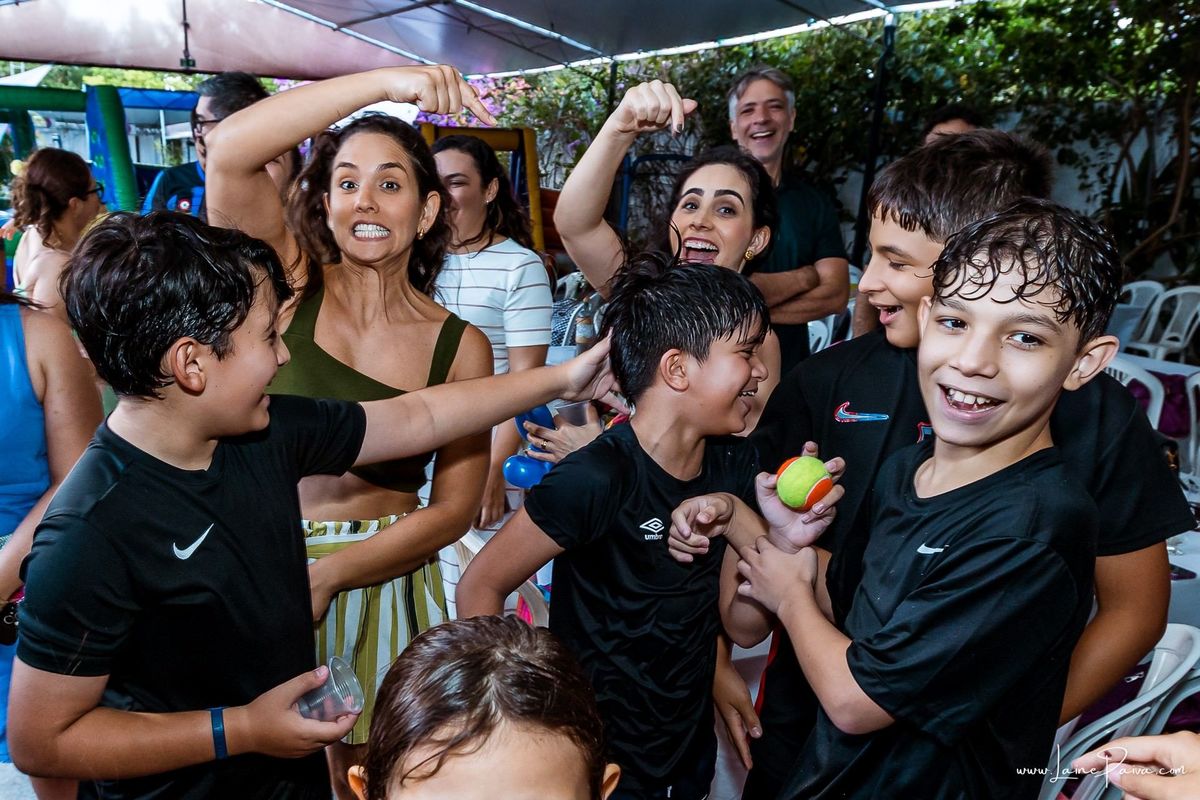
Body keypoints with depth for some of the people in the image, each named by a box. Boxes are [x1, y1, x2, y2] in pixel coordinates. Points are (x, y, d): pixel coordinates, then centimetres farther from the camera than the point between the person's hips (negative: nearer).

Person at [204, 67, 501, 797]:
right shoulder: (292, 283, -6)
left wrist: (327, 572, -18)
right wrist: (385, 81, -25)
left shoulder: (460, 346, -5)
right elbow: (230, 152, -22)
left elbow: (453, 509, -7)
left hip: (385, 580, 1)